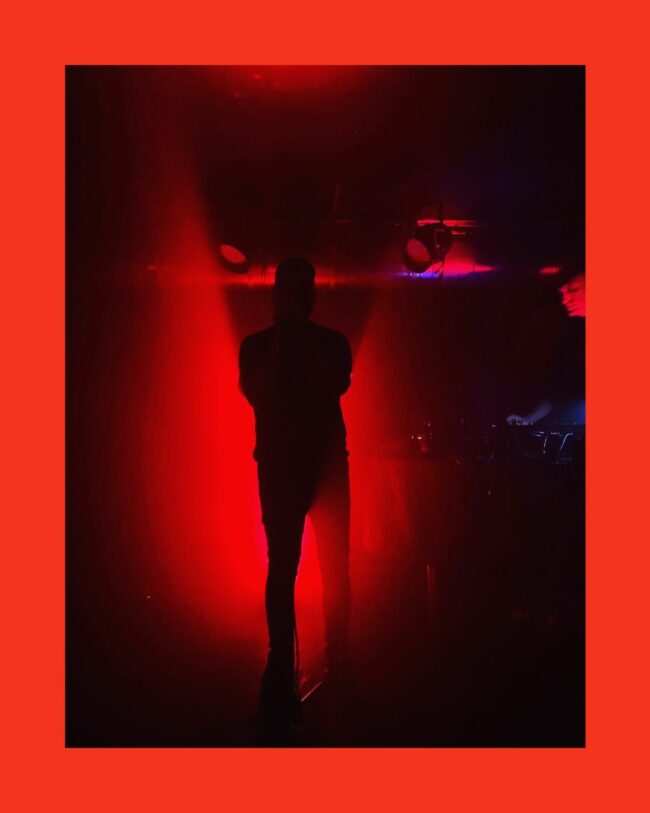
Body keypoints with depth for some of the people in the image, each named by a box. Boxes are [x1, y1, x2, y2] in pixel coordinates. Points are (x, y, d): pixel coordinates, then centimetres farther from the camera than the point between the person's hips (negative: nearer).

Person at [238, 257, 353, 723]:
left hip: (328, 462, 1)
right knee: (282, 566, -6)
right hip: (279, 464, -1)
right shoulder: (257, 345, 10)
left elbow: (337, 386, -8)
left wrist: (306, 342, -9)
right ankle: (282, 668, -3)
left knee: (335, 566, 1)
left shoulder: (333, 343, 10)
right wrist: (279, 344, -8)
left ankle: (338, 663, 12)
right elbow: (255, 394, -6)